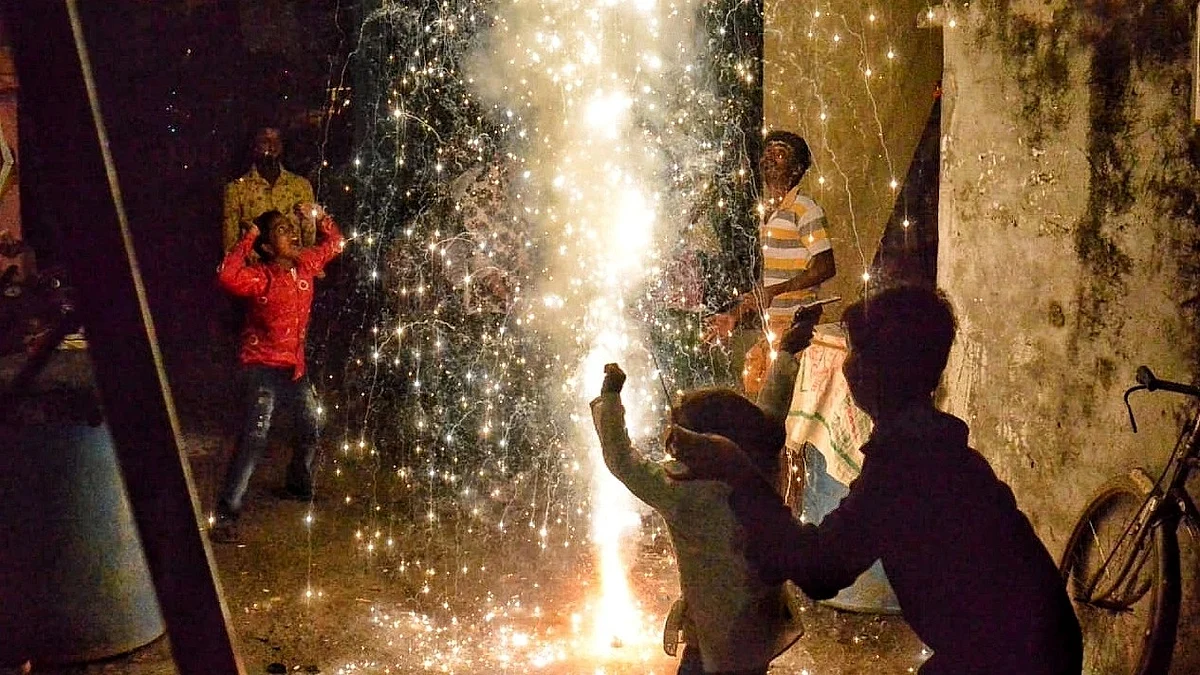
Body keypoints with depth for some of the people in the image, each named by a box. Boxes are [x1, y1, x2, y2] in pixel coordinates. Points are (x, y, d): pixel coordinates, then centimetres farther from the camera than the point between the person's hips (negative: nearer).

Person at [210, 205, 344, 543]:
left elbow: (333, 244, 18)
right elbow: (227, 276, -41)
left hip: (294, 366, 8)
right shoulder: (260, 277, -19)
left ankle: (298, 484, 48)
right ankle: (226, 513, -20)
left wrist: (320, 217, 1)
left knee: (311, 427, 22)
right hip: (262, 366, -8)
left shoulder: (305, 264, 0)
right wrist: (247, 240, -32)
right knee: (255, 436, -20)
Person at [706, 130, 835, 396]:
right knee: (751, 378, 9)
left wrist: (775, 291, -22)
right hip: (773, 325, 9)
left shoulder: (804, 209, -10)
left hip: (796, 324, -9)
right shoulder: (770, 213, 17)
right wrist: (735, 316, 17)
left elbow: (825, 268, -17)